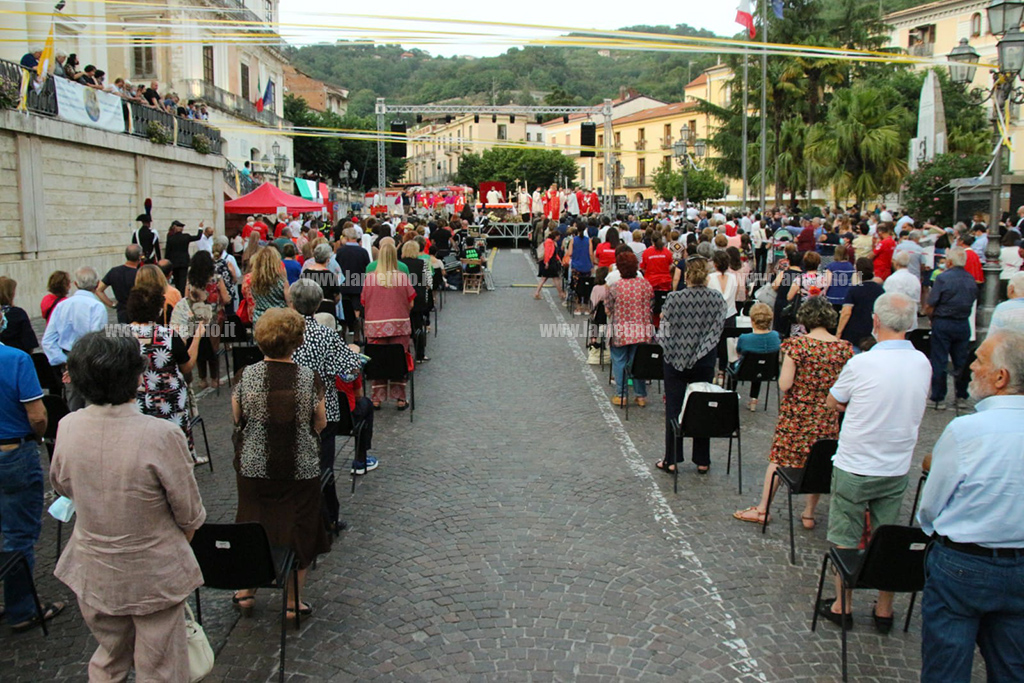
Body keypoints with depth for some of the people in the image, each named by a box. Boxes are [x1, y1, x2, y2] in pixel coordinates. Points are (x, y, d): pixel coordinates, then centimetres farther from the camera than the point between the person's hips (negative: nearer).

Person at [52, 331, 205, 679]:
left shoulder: (68, 427, -13)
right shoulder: (162, 435, -28)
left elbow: (60, 484, 7)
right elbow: (189, 513, -16)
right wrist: (184, 537, 6)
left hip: (93, 574, 4)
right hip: (154, 574, -4)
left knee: (108, 661, 27)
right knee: (159, 670, 16)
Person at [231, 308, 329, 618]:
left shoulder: (246, 376, -9)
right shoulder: (309, 378, -13)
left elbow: (237, 418, 3)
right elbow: (320, 424, -4)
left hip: (253, 467, 2)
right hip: (300, 468, -1)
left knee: (252, 525, 19)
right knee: (298, 529, 12)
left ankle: (246, 592, 33)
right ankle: (293, 601, 22)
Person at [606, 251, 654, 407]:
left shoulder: (615, 287, -14)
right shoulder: (646, 284, -4)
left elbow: (608, 310, -4)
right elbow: (651, 306, 7)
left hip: (620, 332, -3)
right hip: (641, 332, 3)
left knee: (620, 362, 9)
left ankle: (622, 395, 11)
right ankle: (641, 395, 17)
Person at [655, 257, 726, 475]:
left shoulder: (673, 298, -14)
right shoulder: (717, 299, -8)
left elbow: (665, 329, -10)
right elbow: (717, 329, -6)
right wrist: (702, 347, 6)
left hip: (675, 359, -2)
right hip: (704, 361, 2)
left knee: (674, 409, 7)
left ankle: (671, 460, 12)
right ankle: (702, 461, 18)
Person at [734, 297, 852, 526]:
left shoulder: (796, 344, -14)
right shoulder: (844, 347, -5)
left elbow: (784, 384, -15)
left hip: (795, 414, -2)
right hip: (827, 418, 3)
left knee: (779, 459, 9)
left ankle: (762, 509, 17)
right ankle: (809, 513, 22)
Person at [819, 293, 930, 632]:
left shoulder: (862, 364, -19)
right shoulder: (922, 363, -3)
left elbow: (833, 403, -4)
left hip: (855, 467, -5)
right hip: (897, 467, 5)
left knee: (846, 541, 9)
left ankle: (842, 606, 19)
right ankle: (884, 611, 23)